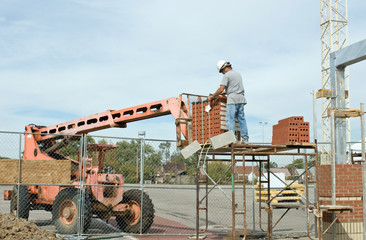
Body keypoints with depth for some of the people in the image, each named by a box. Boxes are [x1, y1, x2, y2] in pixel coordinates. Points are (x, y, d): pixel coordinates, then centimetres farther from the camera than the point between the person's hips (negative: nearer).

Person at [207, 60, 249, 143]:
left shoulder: (226, 75, -5)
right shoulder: (238, 74, 21)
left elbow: (221, 89, -13)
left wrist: (211, 97, -4)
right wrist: (225, 92, 32)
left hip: (233, 99, -8)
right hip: (241, 99, 8)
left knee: (230, 119, -9)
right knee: (241, 119, 7)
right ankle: (245, 139, 6)